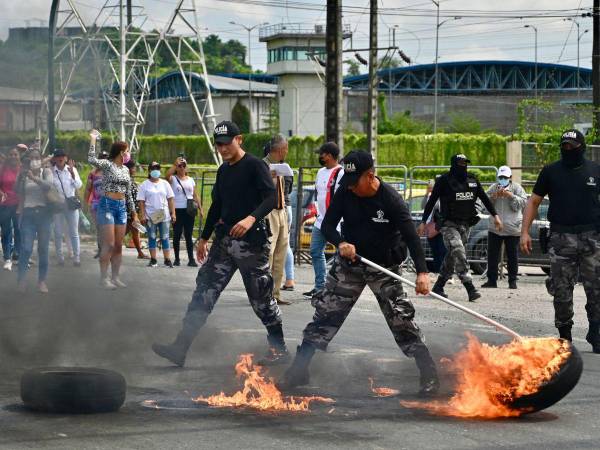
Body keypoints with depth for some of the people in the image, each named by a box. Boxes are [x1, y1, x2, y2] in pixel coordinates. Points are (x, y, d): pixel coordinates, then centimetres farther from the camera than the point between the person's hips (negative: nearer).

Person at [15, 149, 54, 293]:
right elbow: (18, 191, -9)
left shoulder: (46, 171, 3)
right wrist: (22, 174, -16)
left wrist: (33, 177, -25)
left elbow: (49, 185, -16)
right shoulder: (23, 174, 5)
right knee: (26, 248, -8)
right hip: (28, 213, 0)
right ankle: (21, 279, 3)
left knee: (43, 248, 3)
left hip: (44, 213, 0)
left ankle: (42, 280, 10)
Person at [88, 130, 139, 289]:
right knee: (109, 245, -10)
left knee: (119, 245, 7)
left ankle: (115, 277, 13)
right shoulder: (108, 165, -7)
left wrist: (133, 211, 19)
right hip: (107, 205, -7)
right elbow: (92, 159, -26)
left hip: (121, 207, 7)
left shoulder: (125, 169, 14)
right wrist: (93, 140, -21)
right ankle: (104, 278, -5)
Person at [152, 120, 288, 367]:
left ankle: (279, 348, 15)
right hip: (224, 240, 7)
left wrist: (252, 218, -34)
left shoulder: (255, 166, -8)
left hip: (251, 242, -7)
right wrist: (204, 237, 25)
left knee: (261, 296, 0)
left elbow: (271, 197, -19)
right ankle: (180, 348, -5)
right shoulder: (223, 170, 16)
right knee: (205, 290, -1)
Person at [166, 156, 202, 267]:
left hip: (189, 211, 3)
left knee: (189, 236, 2)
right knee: (177, 235, 2)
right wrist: (175, 164, -21)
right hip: (177, 210, -3)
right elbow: (167, 176, -23)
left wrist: (200, 209, 8)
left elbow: (195, 196, 14)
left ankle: (191, 259, 0)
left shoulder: (190, 180, 13)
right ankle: (177, 259, 8)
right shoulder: (173, 179, 2)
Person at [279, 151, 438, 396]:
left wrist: (422, 272, -38)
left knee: (400, 318, -10)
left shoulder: (391, 200, -21)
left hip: (384, 267, -3)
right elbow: (327, 225, -7)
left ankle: (429, 375, -1)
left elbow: (411, 236, -26)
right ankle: (299, 369, 9)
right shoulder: (345, 193, -11)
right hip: (349, 264, 4)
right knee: (325, 313, 2)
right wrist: (341, 243, -30)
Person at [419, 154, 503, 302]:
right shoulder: (444, 180, -6)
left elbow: (484, 198, 16)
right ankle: (470, 288, -27)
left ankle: (438, 287, 22)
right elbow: (431, 201, -2)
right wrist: (423, 222, -3)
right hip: (449, 224, -6)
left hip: (465, 225, 6)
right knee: (459, 252, -21)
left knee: (452, 257, 9)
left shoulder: (472, 180, 9)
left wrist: (495, 215, 10)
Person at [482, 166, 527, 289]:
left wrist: (511, 196, -19)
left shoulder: (517, 188, 1)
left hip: (512, 228, -3)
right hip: (495, 227, 3)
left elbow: (523, 202, -8)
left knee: (512, 256, 2)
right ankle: (492, 280, 10)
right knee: (492, 255, 3)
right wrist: (494, 196, -14)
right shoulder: (493, 187, 9)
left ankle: (512, 281, 9)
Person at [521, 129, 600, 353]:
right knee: (561, 290, 1)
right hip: (561, 237, 0)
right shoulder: (551, 171, 8)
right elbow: (534, 201, 11)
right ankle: (564, 334, 11)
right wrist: (525, 231, 1)